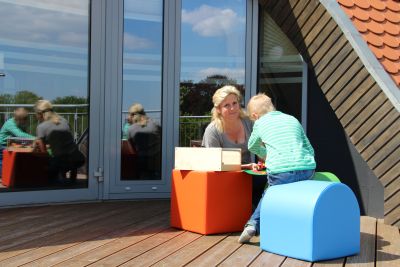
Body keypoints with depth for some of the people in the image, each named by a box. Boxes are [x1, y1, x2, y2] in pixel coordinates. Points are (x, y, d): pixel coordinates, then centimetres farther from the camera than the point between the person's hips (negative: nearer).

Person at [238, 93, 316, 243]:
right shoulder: (293, 119, 26)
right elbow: (310, 149, 26)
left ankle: (253, 224, 5)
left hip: (280, 171, -2)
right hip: (307, 170, 2)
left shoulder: (260, 124, 19)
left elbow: (252, 147, 37)